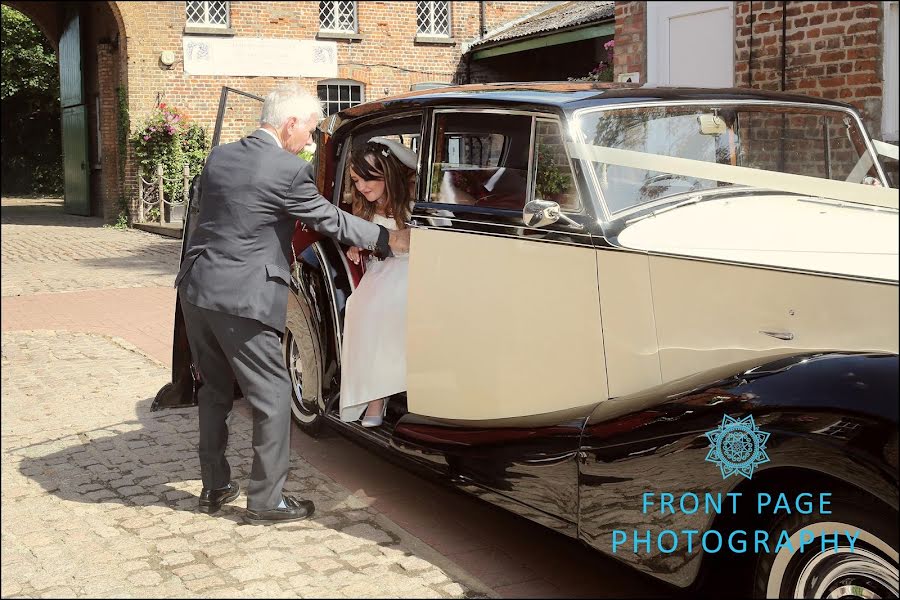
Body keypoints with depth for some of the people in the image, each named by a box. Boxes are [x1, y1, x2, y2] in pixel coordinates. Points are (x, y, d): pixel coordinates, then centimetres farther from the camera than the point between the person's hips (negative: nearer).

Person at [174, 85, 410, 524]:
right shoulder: (289, 170, -13)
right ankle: (265, 501, 11)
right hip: (241, 300, -8)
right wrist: (389, 240, 8)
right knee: (273, 395, 5)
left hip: (197, 290, 8)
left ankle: (214, 487, 29)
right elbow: (331, 220, -5)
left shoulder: (220, 157, 9)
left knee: (215, 389, 20)